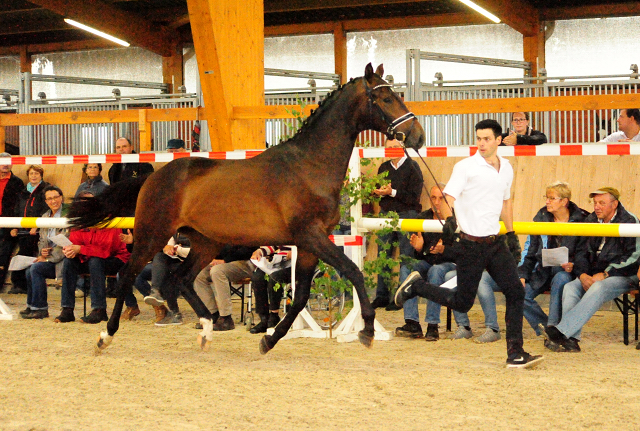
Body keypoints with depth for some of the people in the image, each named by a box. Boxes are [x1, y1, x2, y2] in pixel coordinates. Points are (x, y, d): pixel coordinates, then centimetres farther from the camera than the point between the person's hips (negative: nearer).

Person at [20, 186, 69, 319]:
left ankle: (40, 308, -16)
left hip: (63, 258, -7)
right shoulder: (45, 216, 16)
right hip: (48, 258, 7)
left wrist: (49, 258, -18)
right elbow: (42, 240, 22)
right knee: (29, 270, -16)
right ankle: (31, 307, -5)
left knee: (36, 268, -24)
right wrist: (42, 252, -2)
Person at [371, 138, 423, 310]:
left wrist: (393, 192, -16)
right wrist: (380, 192, -5)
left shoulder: (412, 167, -2)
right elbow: (376, 191, 18)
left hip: (407, 214, -5)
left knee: (406, 257, -5)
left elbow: (414, 197, -10)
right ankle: (382, 296, 10)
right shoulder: (384, 168, 15)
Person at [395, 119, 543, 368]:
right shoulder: (466, 167, -9)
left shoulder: (506, 168, 11)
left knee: (516, 292, -3)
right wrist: (449, 220, -36)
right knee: (462, 302, 0)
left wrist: (511, 235, 24)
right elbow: (448, 197, -16)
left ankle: (515, 353, 3)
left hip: (495, 243, 6)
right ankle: (415, 286, 22)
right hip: (471, 245, -6)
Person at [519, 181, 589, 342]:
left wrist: (573, 266, -21)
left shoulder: (581, 221, -3)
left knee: (560, 280, -40)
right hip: (543, 271, 4)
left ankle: (553, 329, -32)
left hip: (565, 271, -4)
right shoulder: (541, 218, 9)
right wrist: (523, 275, -1)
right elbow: (531, 253, 13)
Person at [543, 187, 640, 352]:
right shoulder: (591, 220, 11)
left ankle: (561, 331, -44)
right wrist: (583, 274, -7)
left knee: (597, 289, -36)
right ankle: (571, 339, -33)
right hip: (593, 276, 6)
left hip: (622, 277, -6)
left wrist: (604, 274, -17)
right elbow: (581, 251, 13)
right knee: (570, 287, -23)